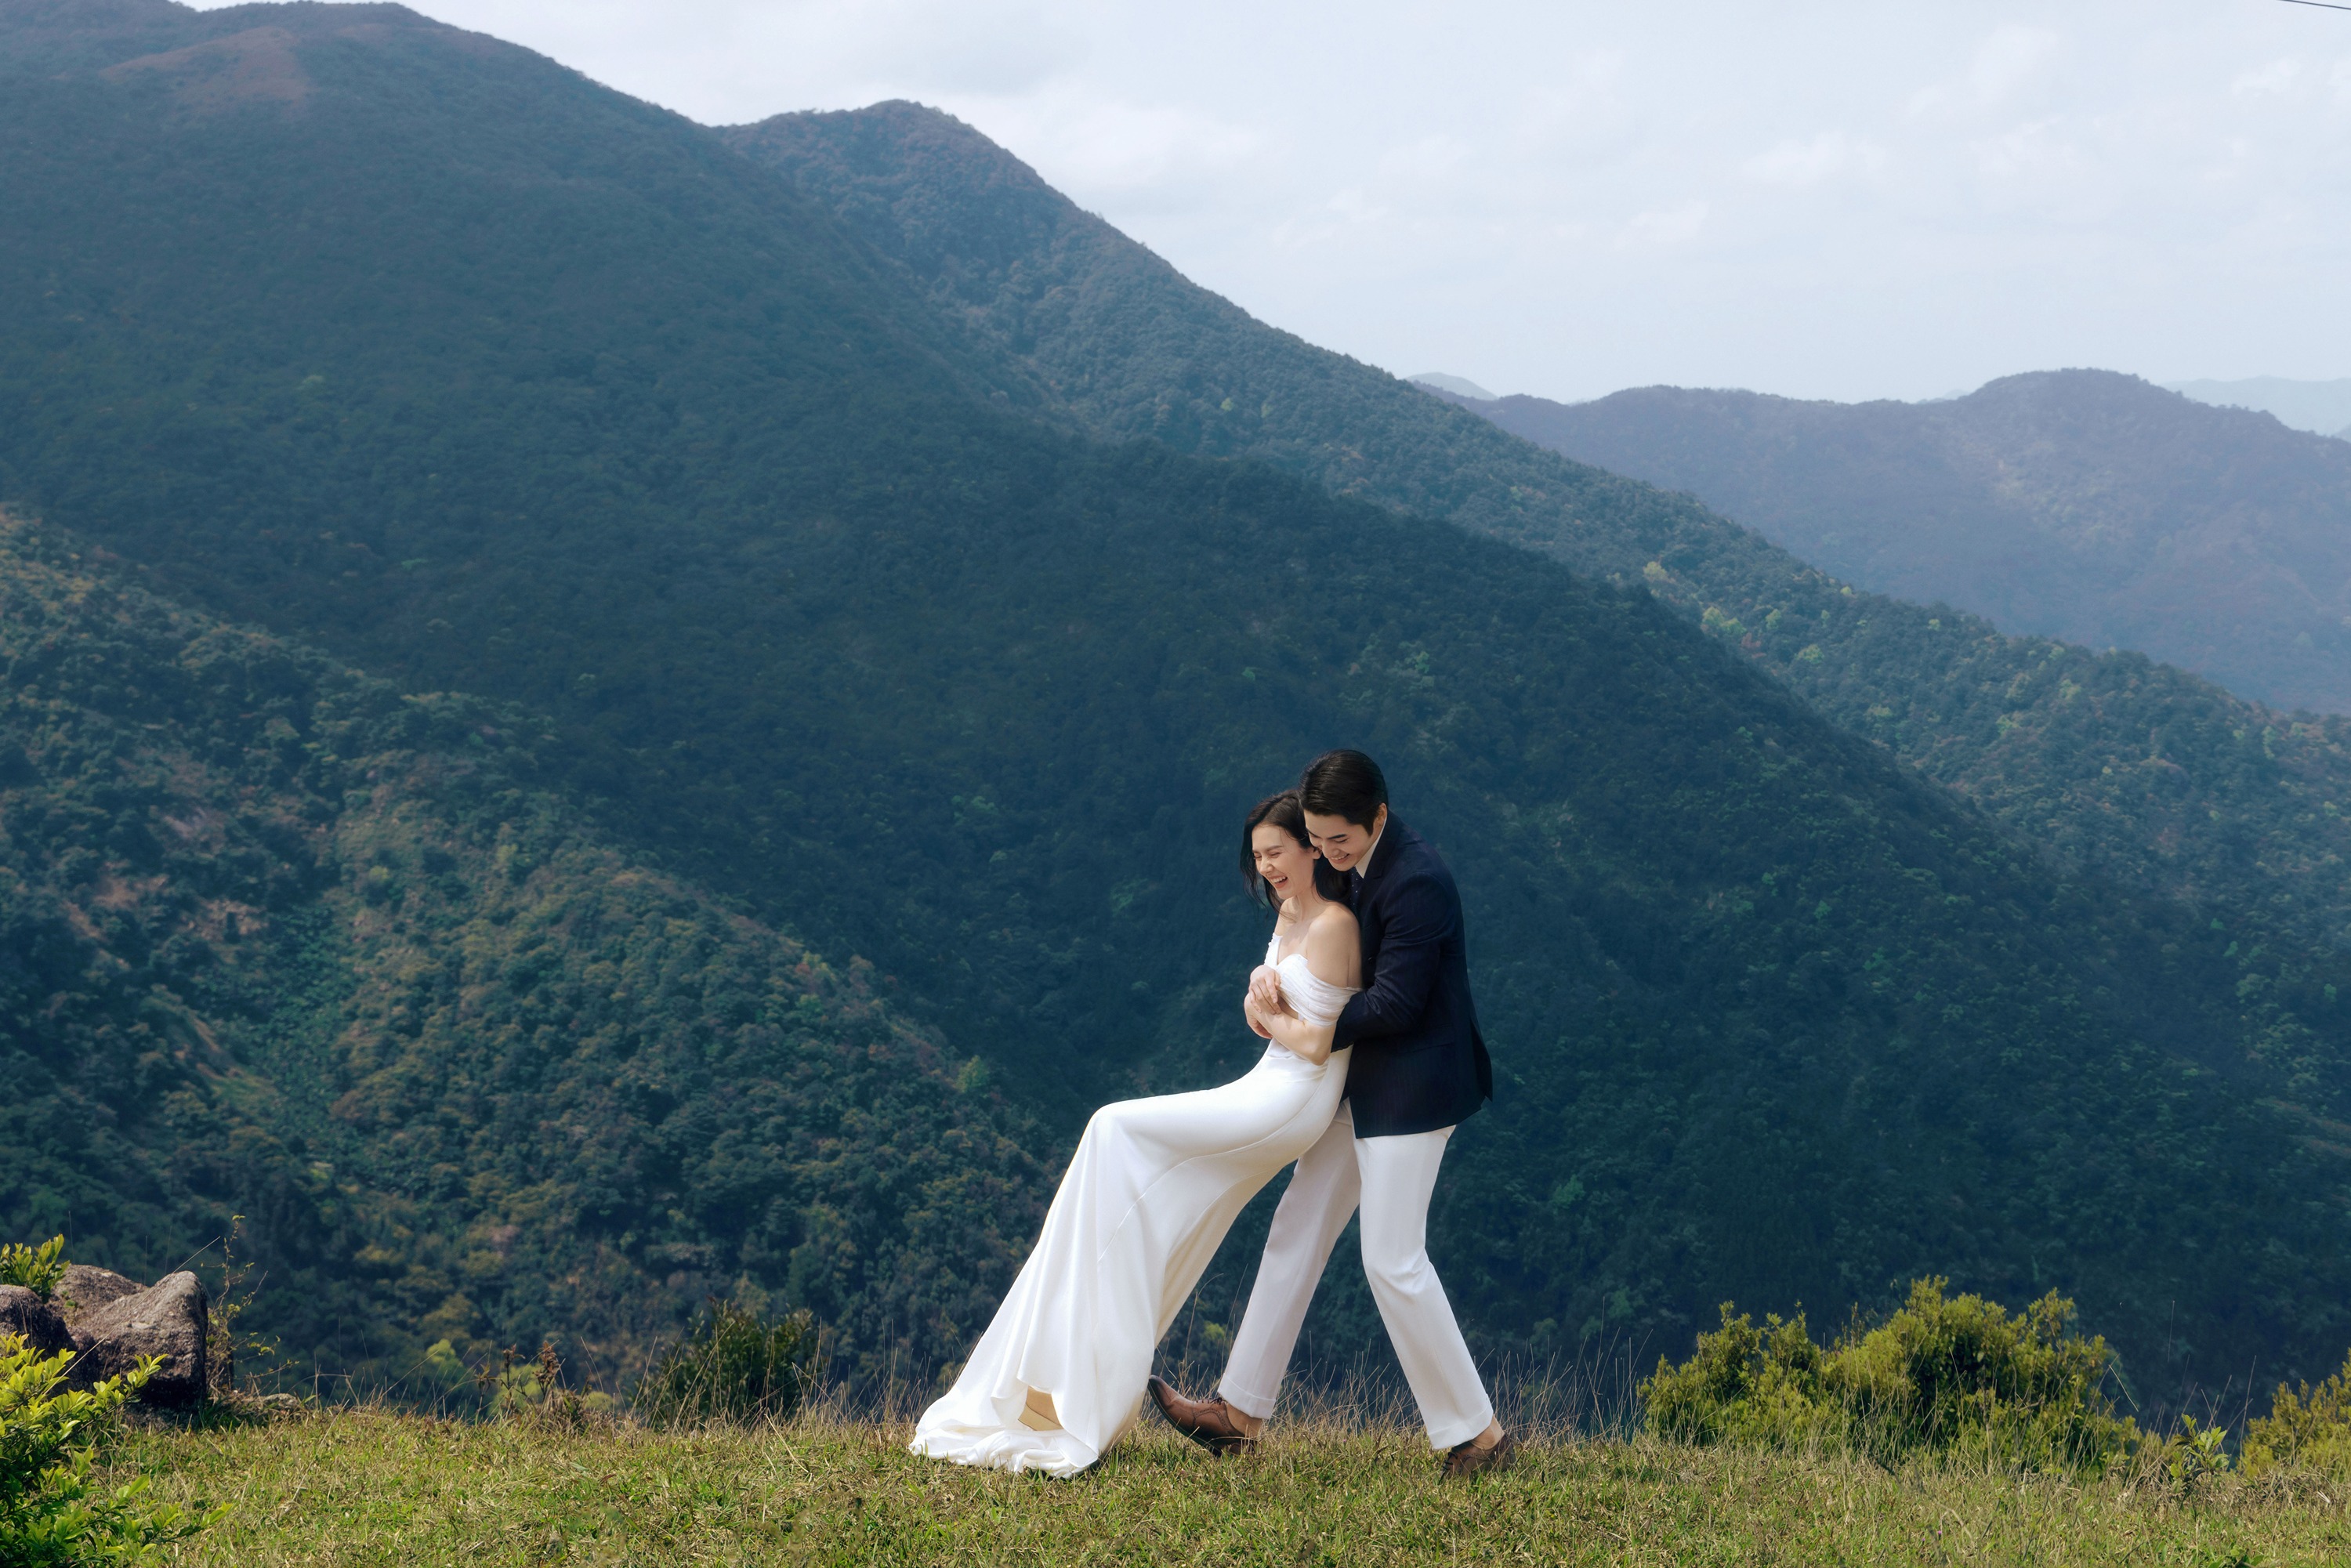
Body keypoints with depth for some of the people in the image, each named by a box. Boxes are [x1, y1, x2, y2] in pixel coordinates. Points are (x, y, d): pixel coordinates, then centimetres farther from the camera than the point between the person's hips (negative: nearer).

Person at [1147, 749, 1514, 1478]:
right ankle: (1239, 1412, 20)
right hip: (1365, 1083, 10)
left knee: (1394, 1260, -8)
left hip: (1412, 1086, -10)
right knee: (1297, 1230, 12)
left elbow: (1395, 1004, -23)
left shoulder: (1415, 881, -23)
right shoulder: (1351, 865, 6)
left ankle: (1476, 1435, 2)